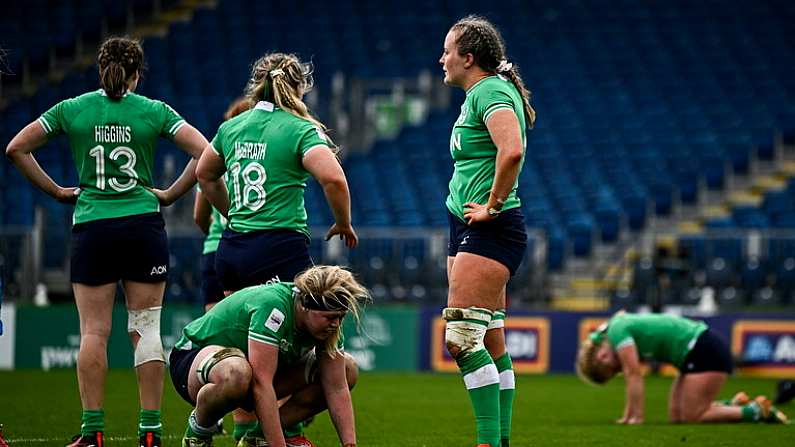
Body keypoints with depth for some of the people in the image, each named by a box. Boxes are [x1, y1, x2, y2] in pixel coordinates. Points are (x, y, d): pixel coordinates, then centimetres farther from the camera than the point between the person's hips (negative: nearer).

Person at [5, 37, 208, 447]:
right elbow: (204, 153, -5)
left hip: (92, 228, 0)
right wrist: (170, 194, 4)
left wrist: (55, 190, 7)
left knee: (93, 332, 2)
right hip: (143, 226, 0)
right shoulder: (154, 111, 1)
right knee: (146, 328, 3)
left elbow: (16, 148, 3)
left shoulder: (71, 109, 3)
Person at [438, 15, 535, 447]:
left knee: (461, 340, -14)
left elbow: (511, 151, -30)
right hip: (467, 228, 10)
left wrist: (492, 206, -21)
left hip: (489, 230, -10)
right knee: (491, 344, 9)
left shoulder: (491, 92, -13)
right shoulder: (478, 95, 17)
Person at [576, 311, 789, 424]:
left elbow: (634, 377, -17)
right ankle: (734, 405, 11)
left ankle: (756, 411, -6)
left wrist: (636, 419, -14)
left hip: (705, 351, -10)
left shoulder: (618, 332, -14)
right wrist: (627, 417, 18)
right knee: (677, 416, 8)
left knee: (691, 418, -9)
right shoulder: (624, 326, 14)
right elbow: (633, 381, 20)